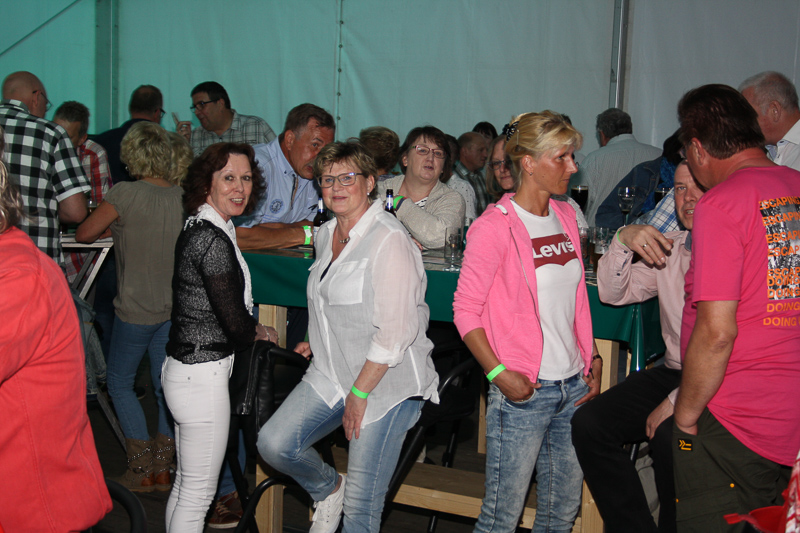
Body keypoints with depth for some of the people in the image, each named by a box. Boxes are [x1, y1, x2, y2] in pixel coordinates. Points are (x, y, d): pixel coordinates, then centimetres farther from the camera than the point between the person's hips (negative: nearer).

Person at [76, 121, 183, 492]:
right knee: (166, 386, 15)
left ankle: (142, 468, 11)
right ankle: (163, 467, 20)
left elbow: (84, 234, -10)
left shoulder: (126, 194, -16)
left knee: (120, 383, 12)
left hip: (135, 309, -5)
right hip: (174, 308, 5)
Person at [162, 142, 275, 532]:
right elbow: (235, 322, -18)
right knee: (198, 493, 1)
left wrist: (251, 328, 13)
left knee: (186, 484, 20)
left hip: (182, 366, 10)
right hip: (203, 376, -10)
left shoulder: (197, 229, 10)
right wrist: (260, 334, 2)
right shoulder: (213, 240, -19)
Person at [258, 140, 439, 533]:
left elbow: (395, 331, -21)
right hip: (332, 374, 8)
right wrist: (319, 342, 16)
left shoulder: (389, 239, -17)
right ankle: (328, 488, 22)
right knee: (273, 443, -7)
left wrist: (359, 392, -17)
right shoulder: (326, 235, 11)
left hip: (386, 383, -8)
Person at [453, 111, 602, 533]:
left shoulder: (566, 217, 11)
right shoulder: (495, 226, -11)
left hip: (573, 387, 7)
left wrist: (592, 359, 9)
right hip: (522, 391, -7)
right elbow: (466, 310, -11)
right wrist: (499, 373, -19)